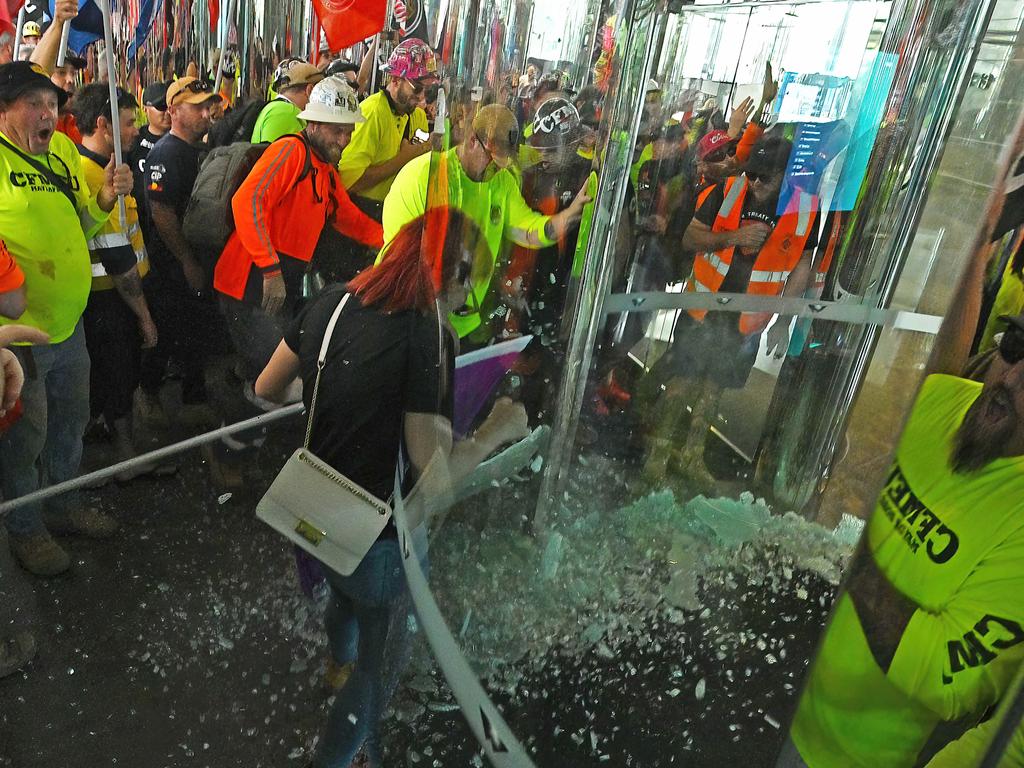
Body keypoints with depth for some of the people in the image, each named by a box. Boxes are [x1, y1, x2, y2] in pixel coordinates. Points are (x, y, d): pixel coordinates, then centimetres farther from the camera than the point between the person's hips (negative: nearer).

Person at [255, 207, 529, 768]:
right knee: (379, 665, 20)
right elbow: (436, 473, -29)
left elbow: (267, 389, 4)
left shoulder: (333, 302, -6)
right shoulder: (430, 336, -26)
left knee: (345, 603, 39)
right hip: (376, 539, -8)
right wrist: (498, 429, -13)